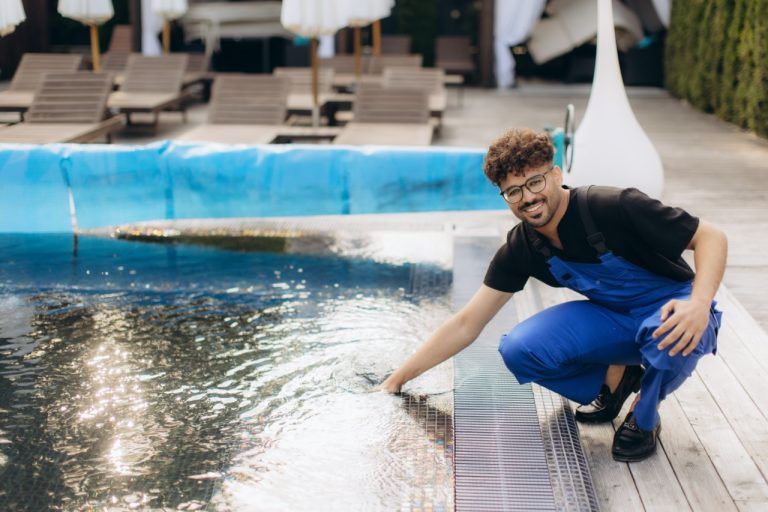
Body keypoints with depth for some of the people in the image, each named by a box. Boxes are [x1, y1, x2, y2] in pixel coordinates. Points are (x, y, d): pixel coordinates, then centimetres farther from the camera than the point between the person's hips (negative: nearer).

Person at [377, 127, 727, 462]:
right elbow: (466, 325, -5)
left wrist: (699, 304, -40)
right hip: (613, 318, 4)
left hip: (669, 310, -4)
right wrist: (396, 380, -6)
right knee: (519, 349, -20)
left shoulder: (616, 207, -25)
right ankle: (613, 379, 8)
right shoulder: (521, 248, -10)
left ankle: (644, 419, -6)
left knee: (669, 335, -40)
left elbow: (711, 237, -20)